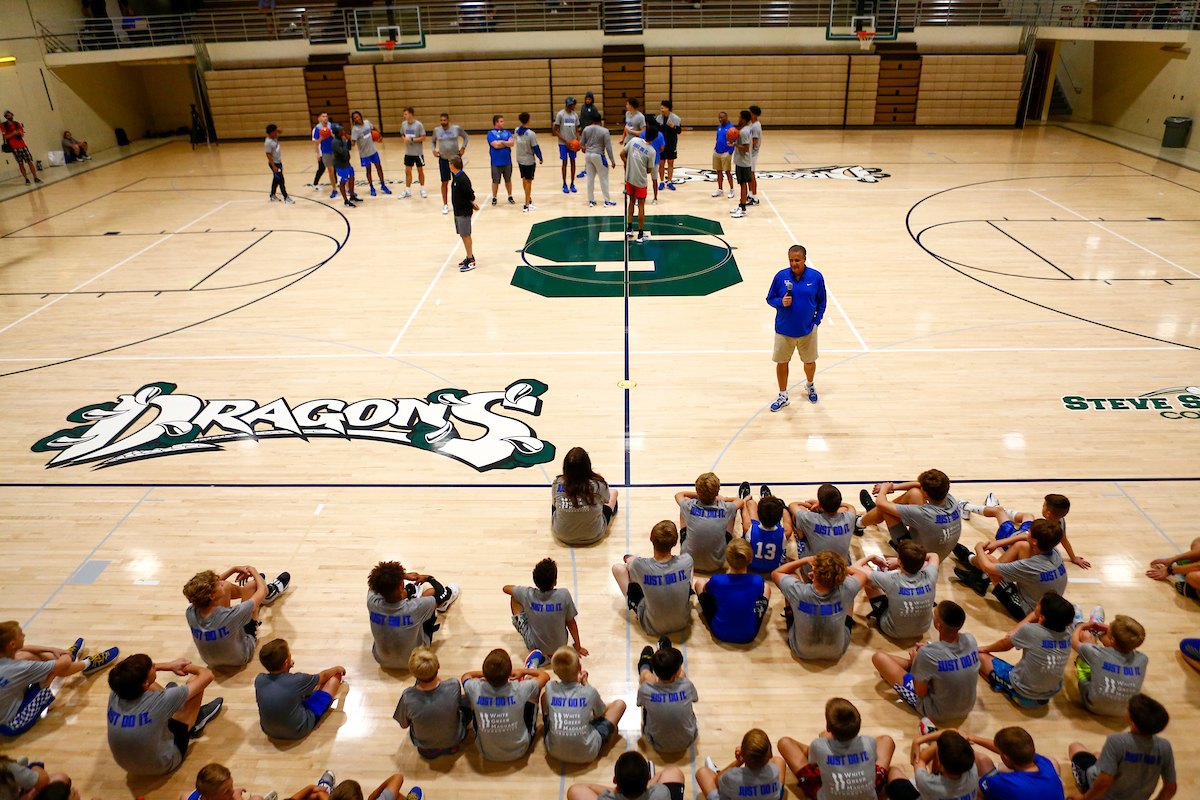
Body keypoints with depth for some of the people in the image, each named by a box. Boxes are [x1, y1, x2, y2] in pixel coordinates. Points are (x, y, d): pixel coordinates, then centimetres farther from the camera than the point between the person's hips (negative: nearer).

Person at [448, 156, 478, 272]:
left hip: (464, 211, -9)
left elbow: (471, 196, -18)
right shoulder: (455, 176, 7)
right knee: (464, 235, 16)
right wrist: (472, 203, 9)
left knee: (465, 235, -5)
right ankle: (470, 257, 27)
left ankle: (471, 261, 1)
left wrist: (472, 204, -1)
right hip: (458, 210, 9)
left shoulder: (463, 179, -23)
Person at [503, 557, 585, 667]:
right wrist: (577, 646, 8)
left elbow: (506, 588, 0)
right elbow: (571, 623, -8)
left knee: (514, 598, 8)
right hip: (559, 647, 1)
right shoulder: (564, 595, -23)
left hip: (534, 645, -1)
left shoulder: (527, 594, -21)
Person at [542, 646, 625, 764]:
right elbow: (601, 713, 5)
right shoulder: (590, 692, -18)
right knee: (619, 704, 11)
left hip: (555, 751, 3)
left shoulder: (550, 688, -14)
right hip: (587, 755, -2)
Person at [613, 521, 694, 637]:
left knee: (617, 568, 5)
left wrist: (629, 560, 22)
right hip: (682, 623, 2)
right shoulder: (686, 561, -26)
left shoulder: (639, 566, -28)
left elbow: (629, 564, 0)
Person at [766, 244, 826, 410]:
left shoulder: (816, 277, -7)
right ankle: (783, 396, 25)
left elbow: (821, 302, 6)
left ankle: (810, 385, 47)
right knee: (781, 362, 7)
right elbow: (770, 299, 1)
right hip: (784, 330, 0)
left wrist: (816, 321, -2)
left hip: (808, 330, 0)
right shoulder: (781, 276, -8)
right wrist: (781, 302, -19)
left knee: (809, 361, 16)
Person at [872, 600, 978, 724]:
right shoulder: (971, 640, -18)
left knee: (879, 658, 1)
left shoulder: (927, 653, -33)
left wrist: (914, 661, -3)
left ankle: (913, 663, 29)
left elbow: (920, 693, -18)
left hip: (937, 713, -5)